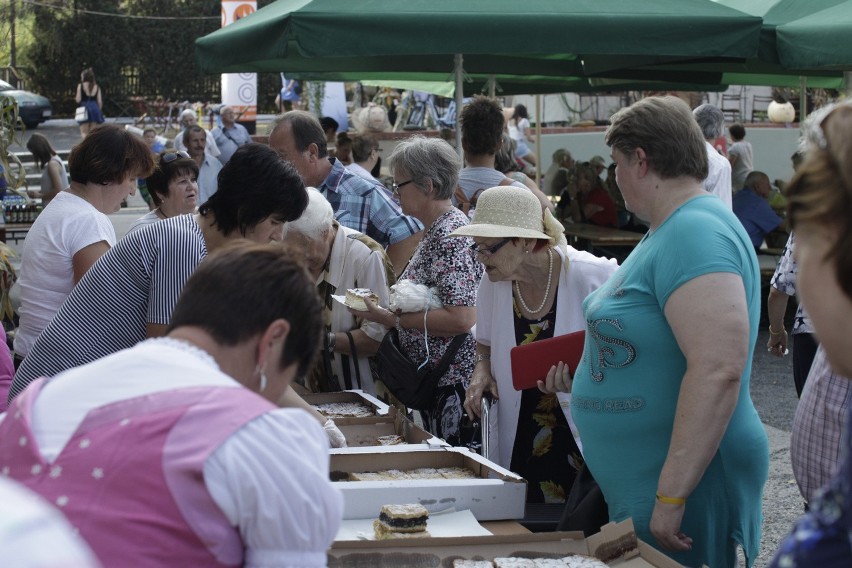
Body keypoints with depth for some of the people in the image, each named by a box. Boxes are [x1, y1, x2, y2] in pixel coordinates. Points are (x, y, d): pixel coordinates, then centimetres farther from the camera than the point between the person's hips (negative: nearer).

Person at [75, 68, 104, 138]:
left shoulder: (80, 85, -3)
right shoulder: (96, 87, 6)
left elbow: (78, 100, -6)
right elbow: (100, 101, 4)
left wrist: (75, 98, 16)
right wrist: (99, 111, 16)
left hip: (84, 109, -3)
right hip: (95, 109, 3)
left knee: (84, 132, 0)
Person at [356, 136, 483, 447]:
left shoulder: (451, 237, -18)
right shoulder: (434, 231, 12)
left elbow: (461, 319, -25)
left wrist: (393, 318, -19)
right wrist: (384, 309, 8)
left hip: (453, 383, -10)